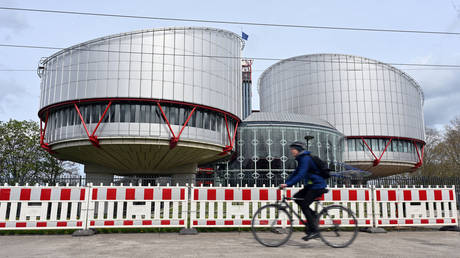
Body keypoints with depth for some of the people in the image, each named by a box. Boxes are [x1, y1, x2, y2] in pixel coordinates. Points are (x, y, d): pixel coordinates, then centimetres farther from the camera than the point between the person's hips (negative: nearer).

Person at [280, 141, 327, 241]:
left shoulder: (306, 159, -18)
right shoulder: (301, 159, 13)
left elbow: (300, 175, -29)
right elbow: (295, 173, 15)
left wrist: (288, 184, -32)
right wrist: (285, 183, 7)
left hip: (318, 186, -9)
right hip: (311, 185, 9)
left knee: (304, 205, -12)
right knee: (296, 197, 4)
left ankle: (313, 231, -6)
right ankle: (312, 215, 13)